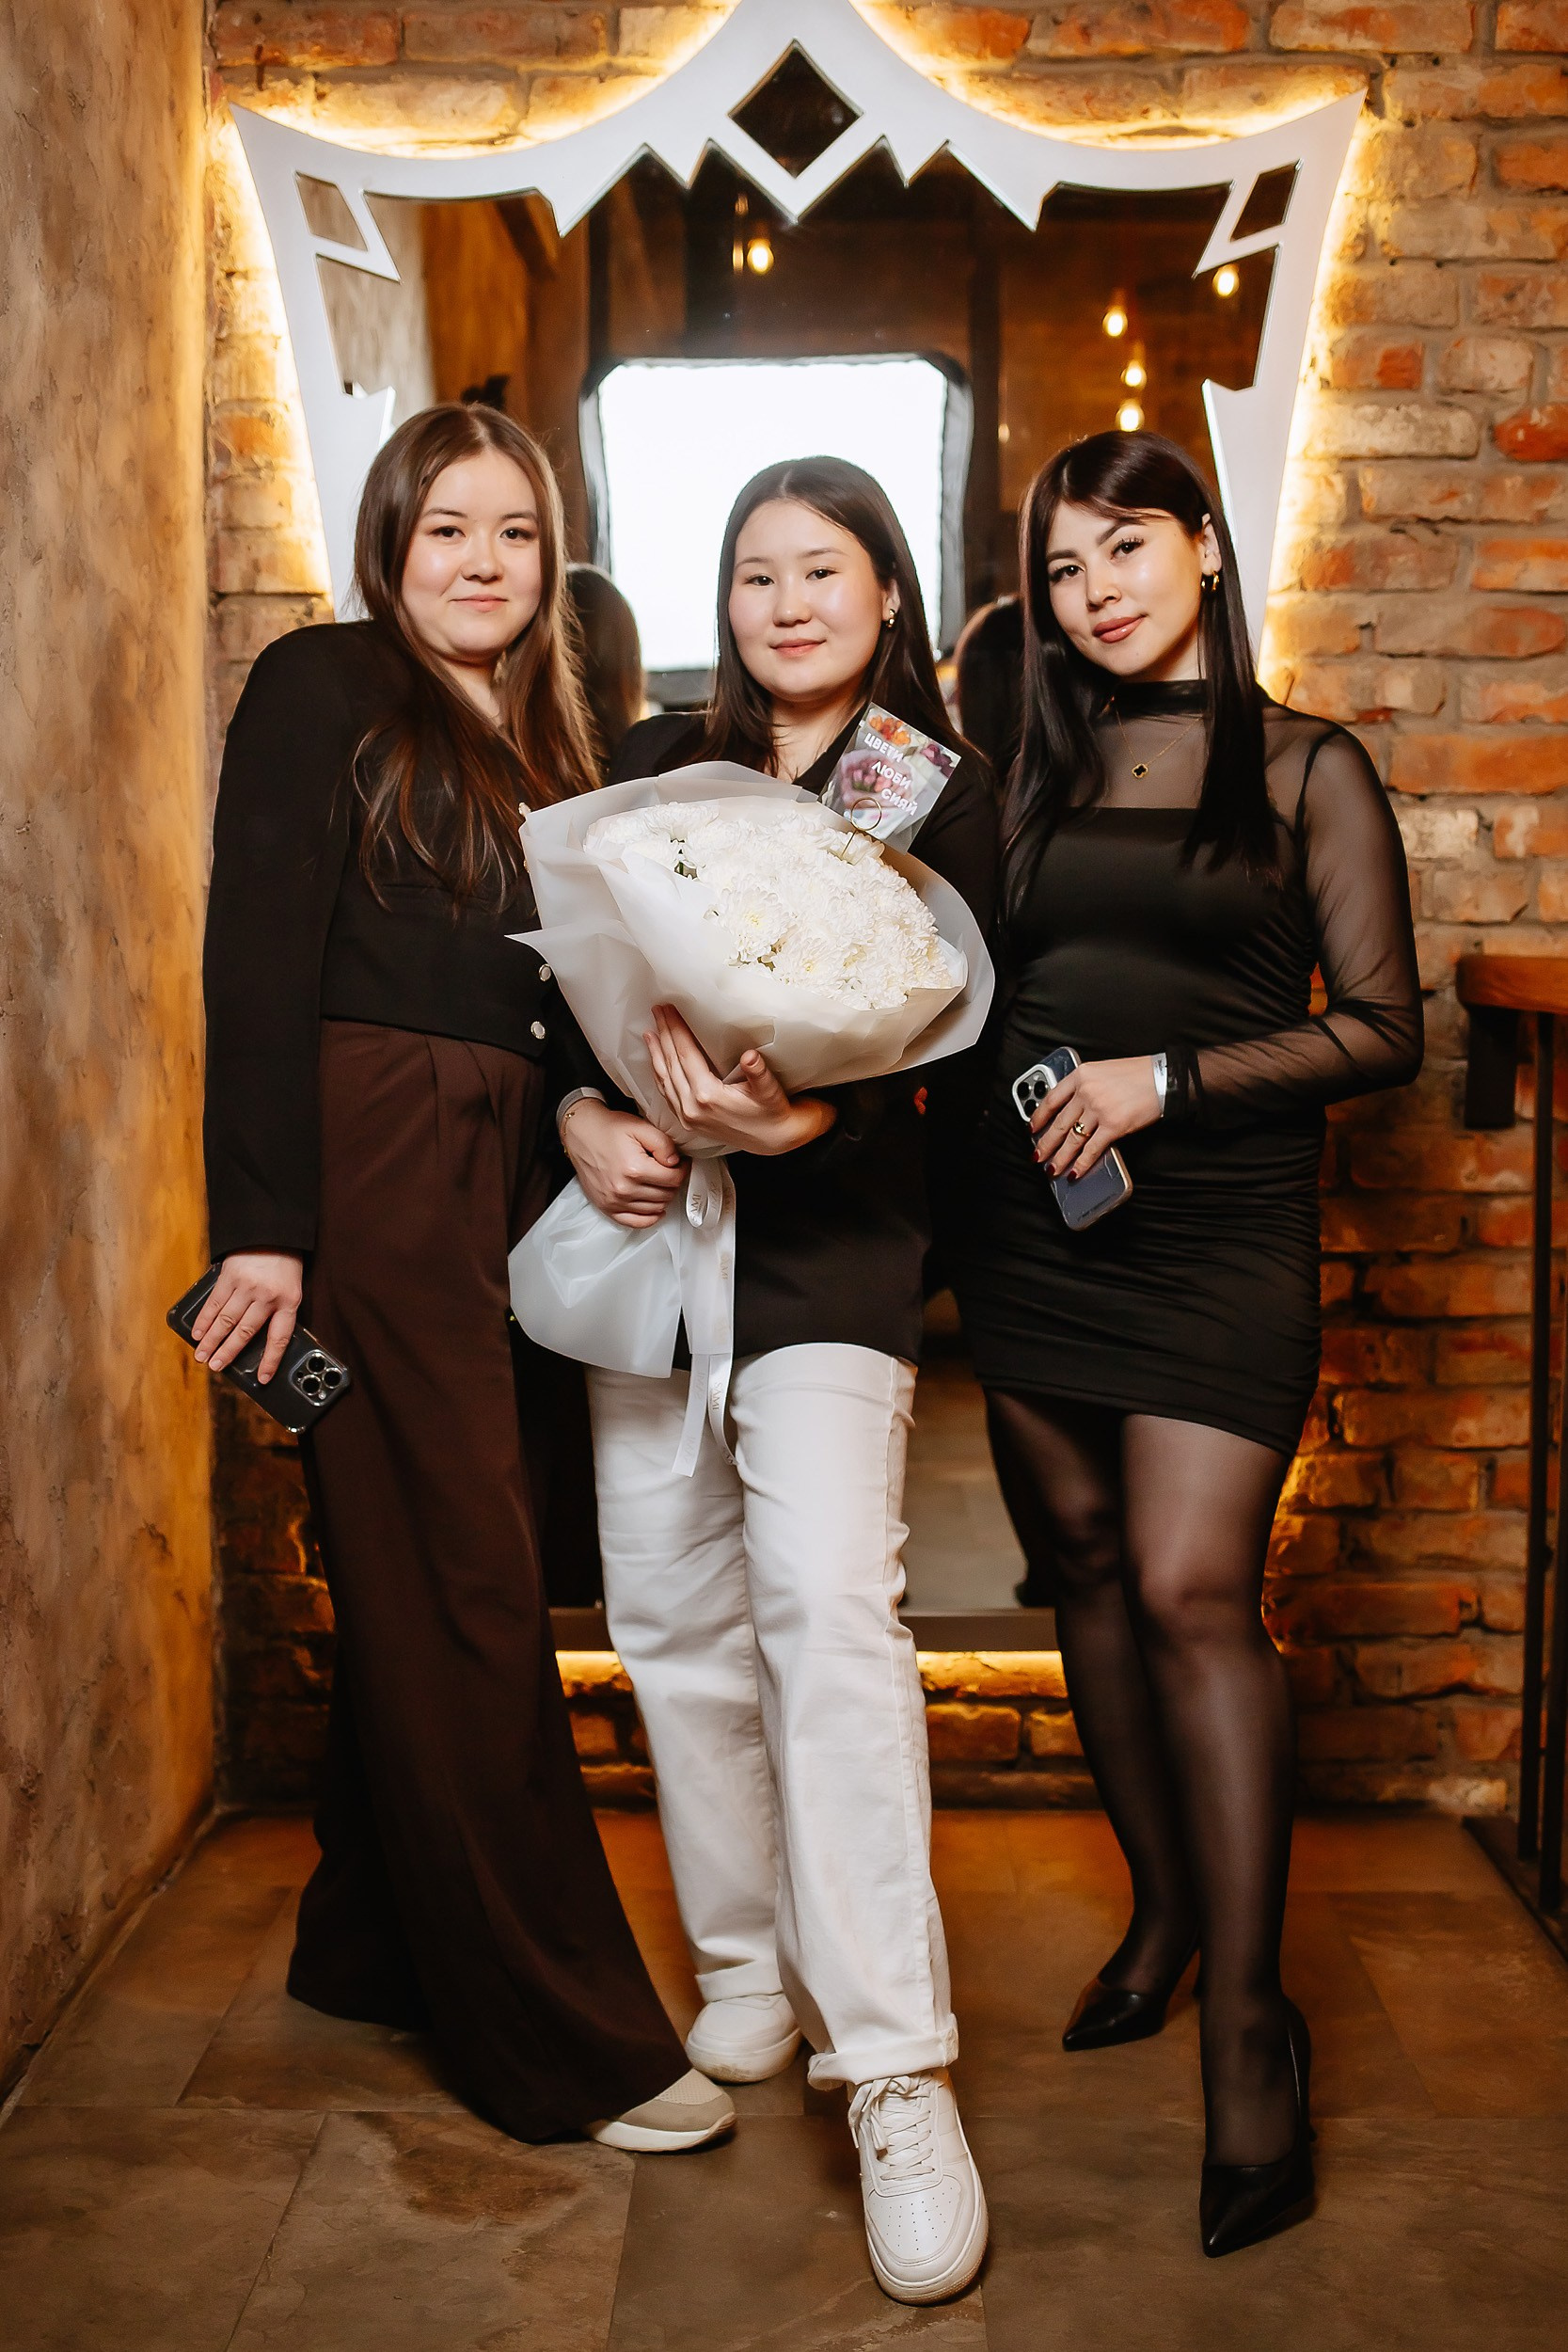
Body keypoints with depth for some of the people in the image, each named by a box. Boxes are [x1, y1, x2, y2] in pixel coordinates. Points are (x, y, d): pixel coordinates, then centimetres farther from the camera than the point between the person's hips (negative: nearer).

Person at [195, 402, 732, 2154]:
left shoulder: (534, 736, 21)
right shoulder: (323, 687, -1)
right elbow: (258, 960, -9)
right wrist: (263, 1221, -16)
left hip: (498, 1170, 7)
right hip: (370, 1165, -7)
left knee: (417, 1576, 11)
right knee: (464, 1585, -5)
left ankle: (375, 1944, 26)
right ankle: (566, 2038, 2)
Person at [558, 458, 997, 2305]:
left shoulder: (941, 797, 4)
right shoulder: (653, 764, 12)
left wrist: (803, 1120, -22)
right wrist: (584, 1116, -11)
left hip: (830, 1239, -4)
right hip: (643, 1214, 4)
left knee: (828, 1604, -18)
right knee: (675, 1614, 6)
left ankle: (896, 2071, -13)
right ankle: (749, 1970, 24)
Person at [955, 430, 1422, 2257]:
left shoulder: (1305, 768, 1)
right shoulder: (1037, 776, 13)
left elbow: (1382, 1029, -3)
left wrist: (1168, 1079, -13)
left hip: (1218, 1225, -4)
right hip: (1031, 1218, 5)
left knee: (1193, 1589, -12)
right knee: (1089, 1564, 9)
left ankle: (1248, 2014, -3)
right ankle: (1164, 1906, 26)